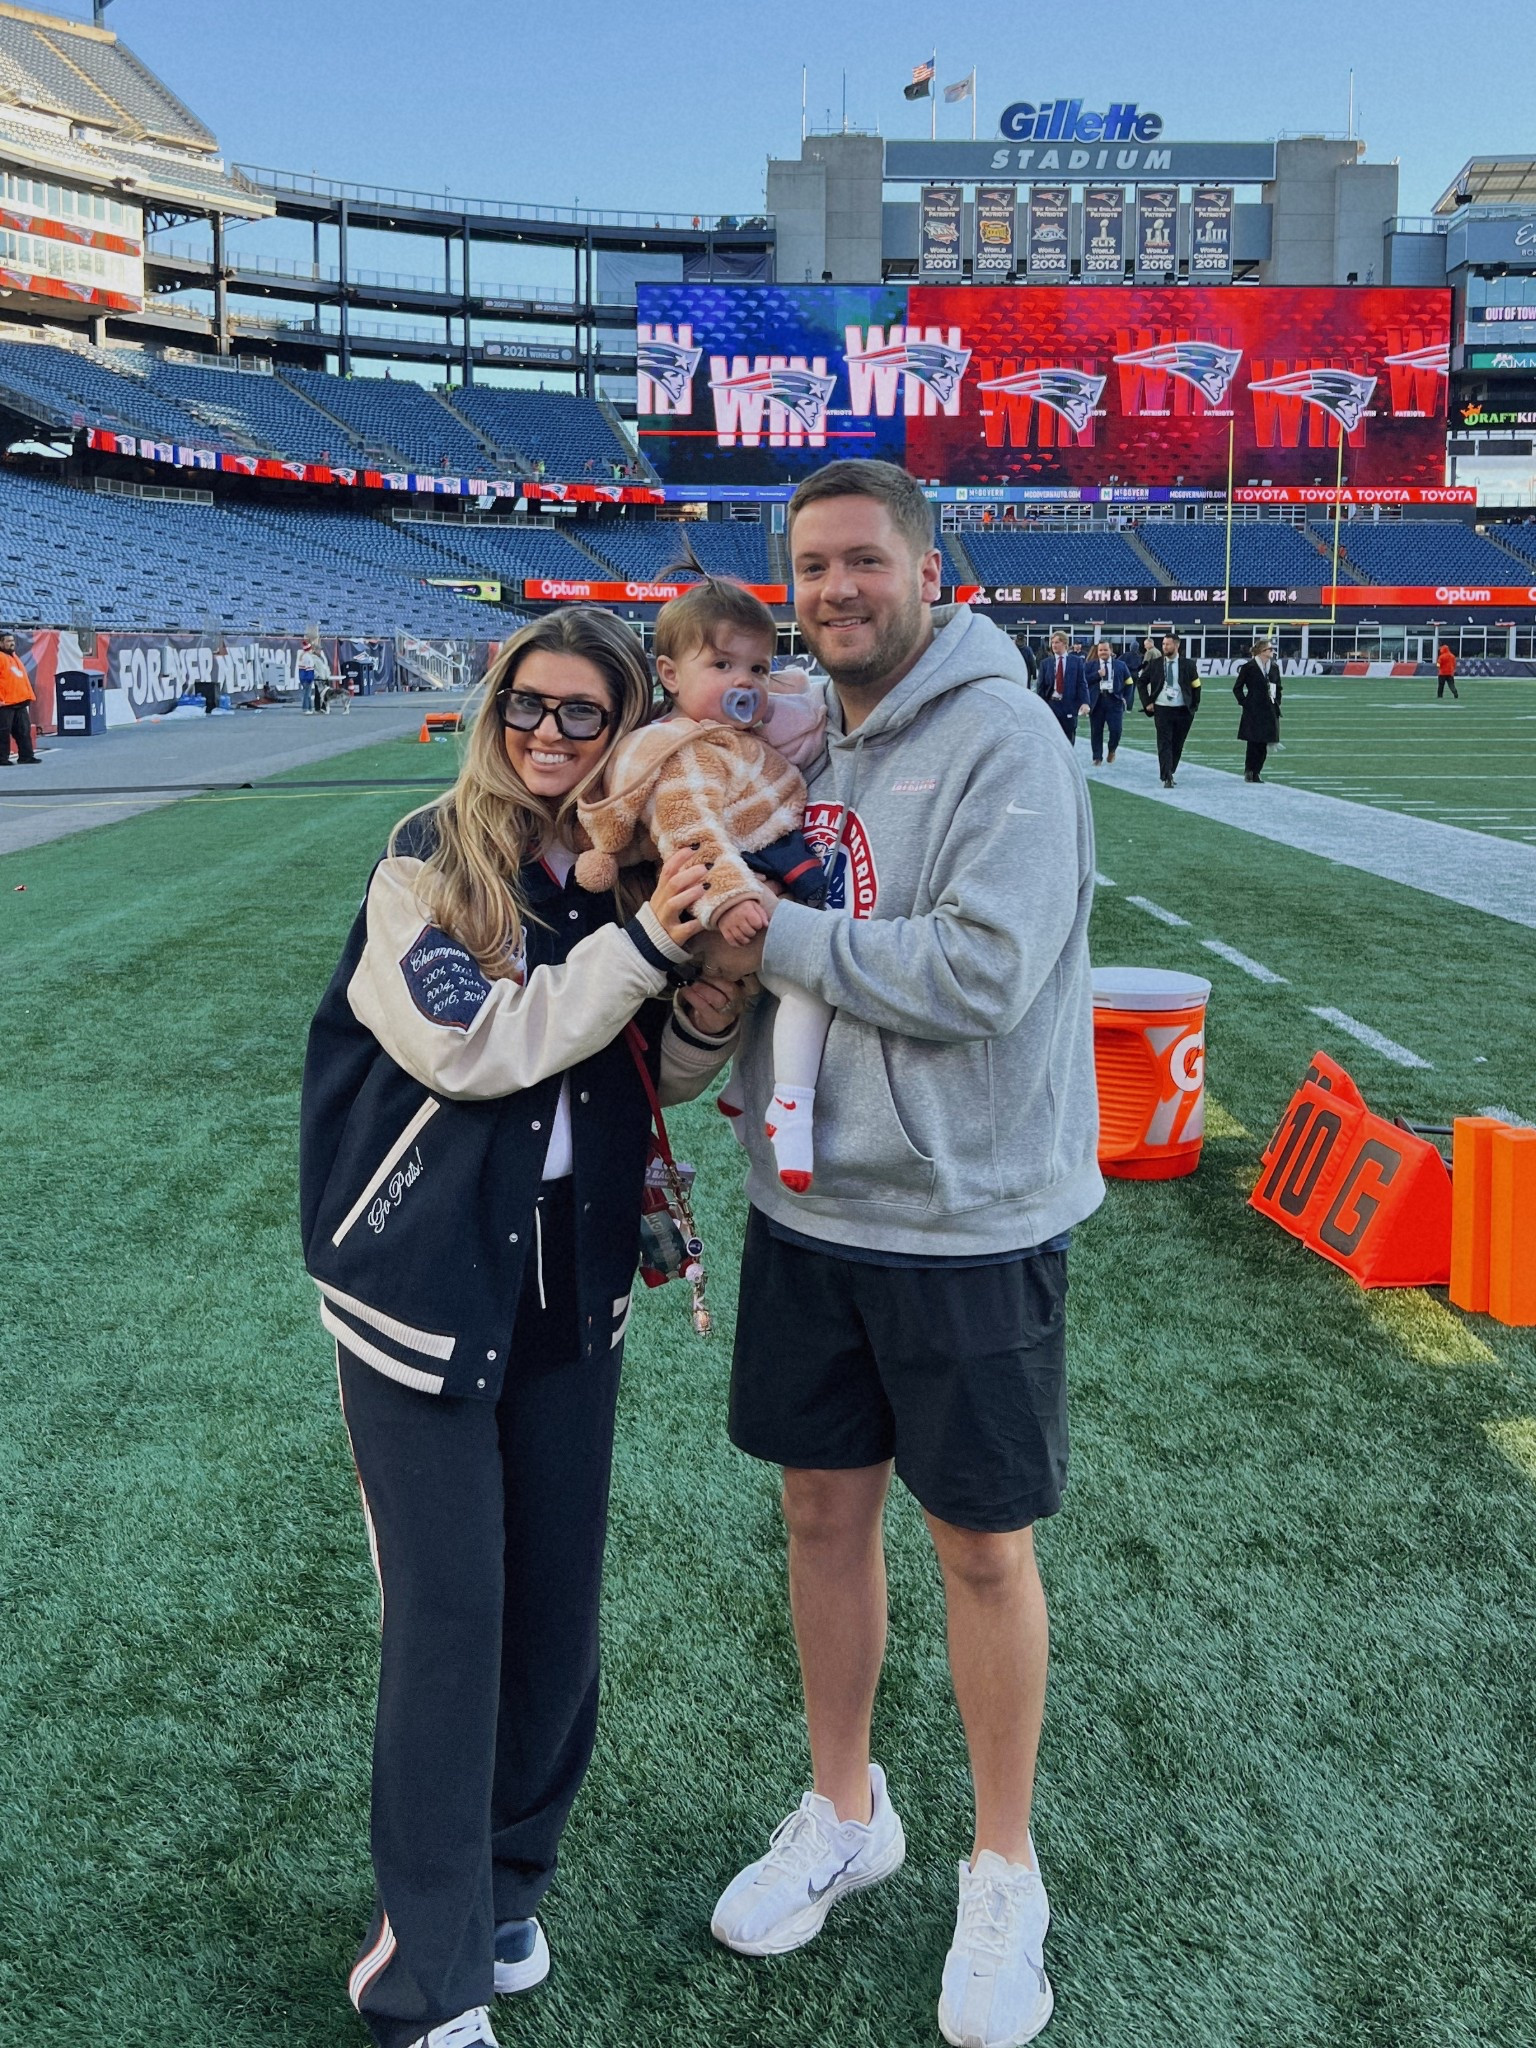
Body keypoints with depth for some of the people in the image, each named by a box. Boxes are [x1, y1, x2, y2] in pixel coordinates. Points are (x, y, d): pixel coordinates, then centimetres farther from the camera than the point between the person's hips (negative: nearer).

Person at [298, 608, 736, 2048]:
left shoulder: (635, 869, 2)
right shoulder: (428, 863, -10)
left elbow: (667, 1072, 8)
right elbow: (467, 1044, -22)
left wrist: (716, 971, -12)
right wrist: (642, 939, -23)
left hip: (571, 1290, 5)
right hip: (424, 1286, -4)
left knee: (555, 1596, 12)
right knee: (447, 1612, 0)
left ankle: (501, 1881, 35)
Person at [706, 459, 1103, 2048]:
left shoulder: (1001, 738, -14)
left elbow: (983, 971, -25)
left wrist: (775, 937, -19)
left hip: (967, 1219, -6)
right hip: (809, 1204, 6)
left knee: (980, 1546, 7)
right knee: (822, 1508, 16)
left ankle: (1002, 1875, 29)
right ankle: (843, 1812, 39)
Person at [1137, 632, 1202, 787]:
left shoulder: (1188, 665, 0)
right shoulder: (1155, 664, 1)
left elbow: (1196, 686, 9)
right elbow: (1141, 683, 10)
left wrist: (1194, 706, 4)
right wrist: (1147, 702, 2)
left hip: (1182, 710, 1)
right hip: (1162, 709, -1)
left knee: (1177, 744, 8)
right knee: (1164, 744, -8)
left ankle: (1169, 773, 26)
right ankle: (1167, 778, -11)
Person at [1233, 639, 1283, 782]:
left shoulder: (1274, 667, 10)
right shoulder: (1249, 667, -5)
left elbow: (1279, 687, 22)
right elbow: (1237, 688, 0)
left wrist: (1277, 702, 11)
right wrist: (1244, 702, -6)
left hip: (1269, 711, 5)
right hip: (1253, 711, -5)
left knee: (1264, 744, 3)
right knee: (1254, 742, -6)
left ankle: (1257, 772, 12)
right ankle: (1249, 771, 5)